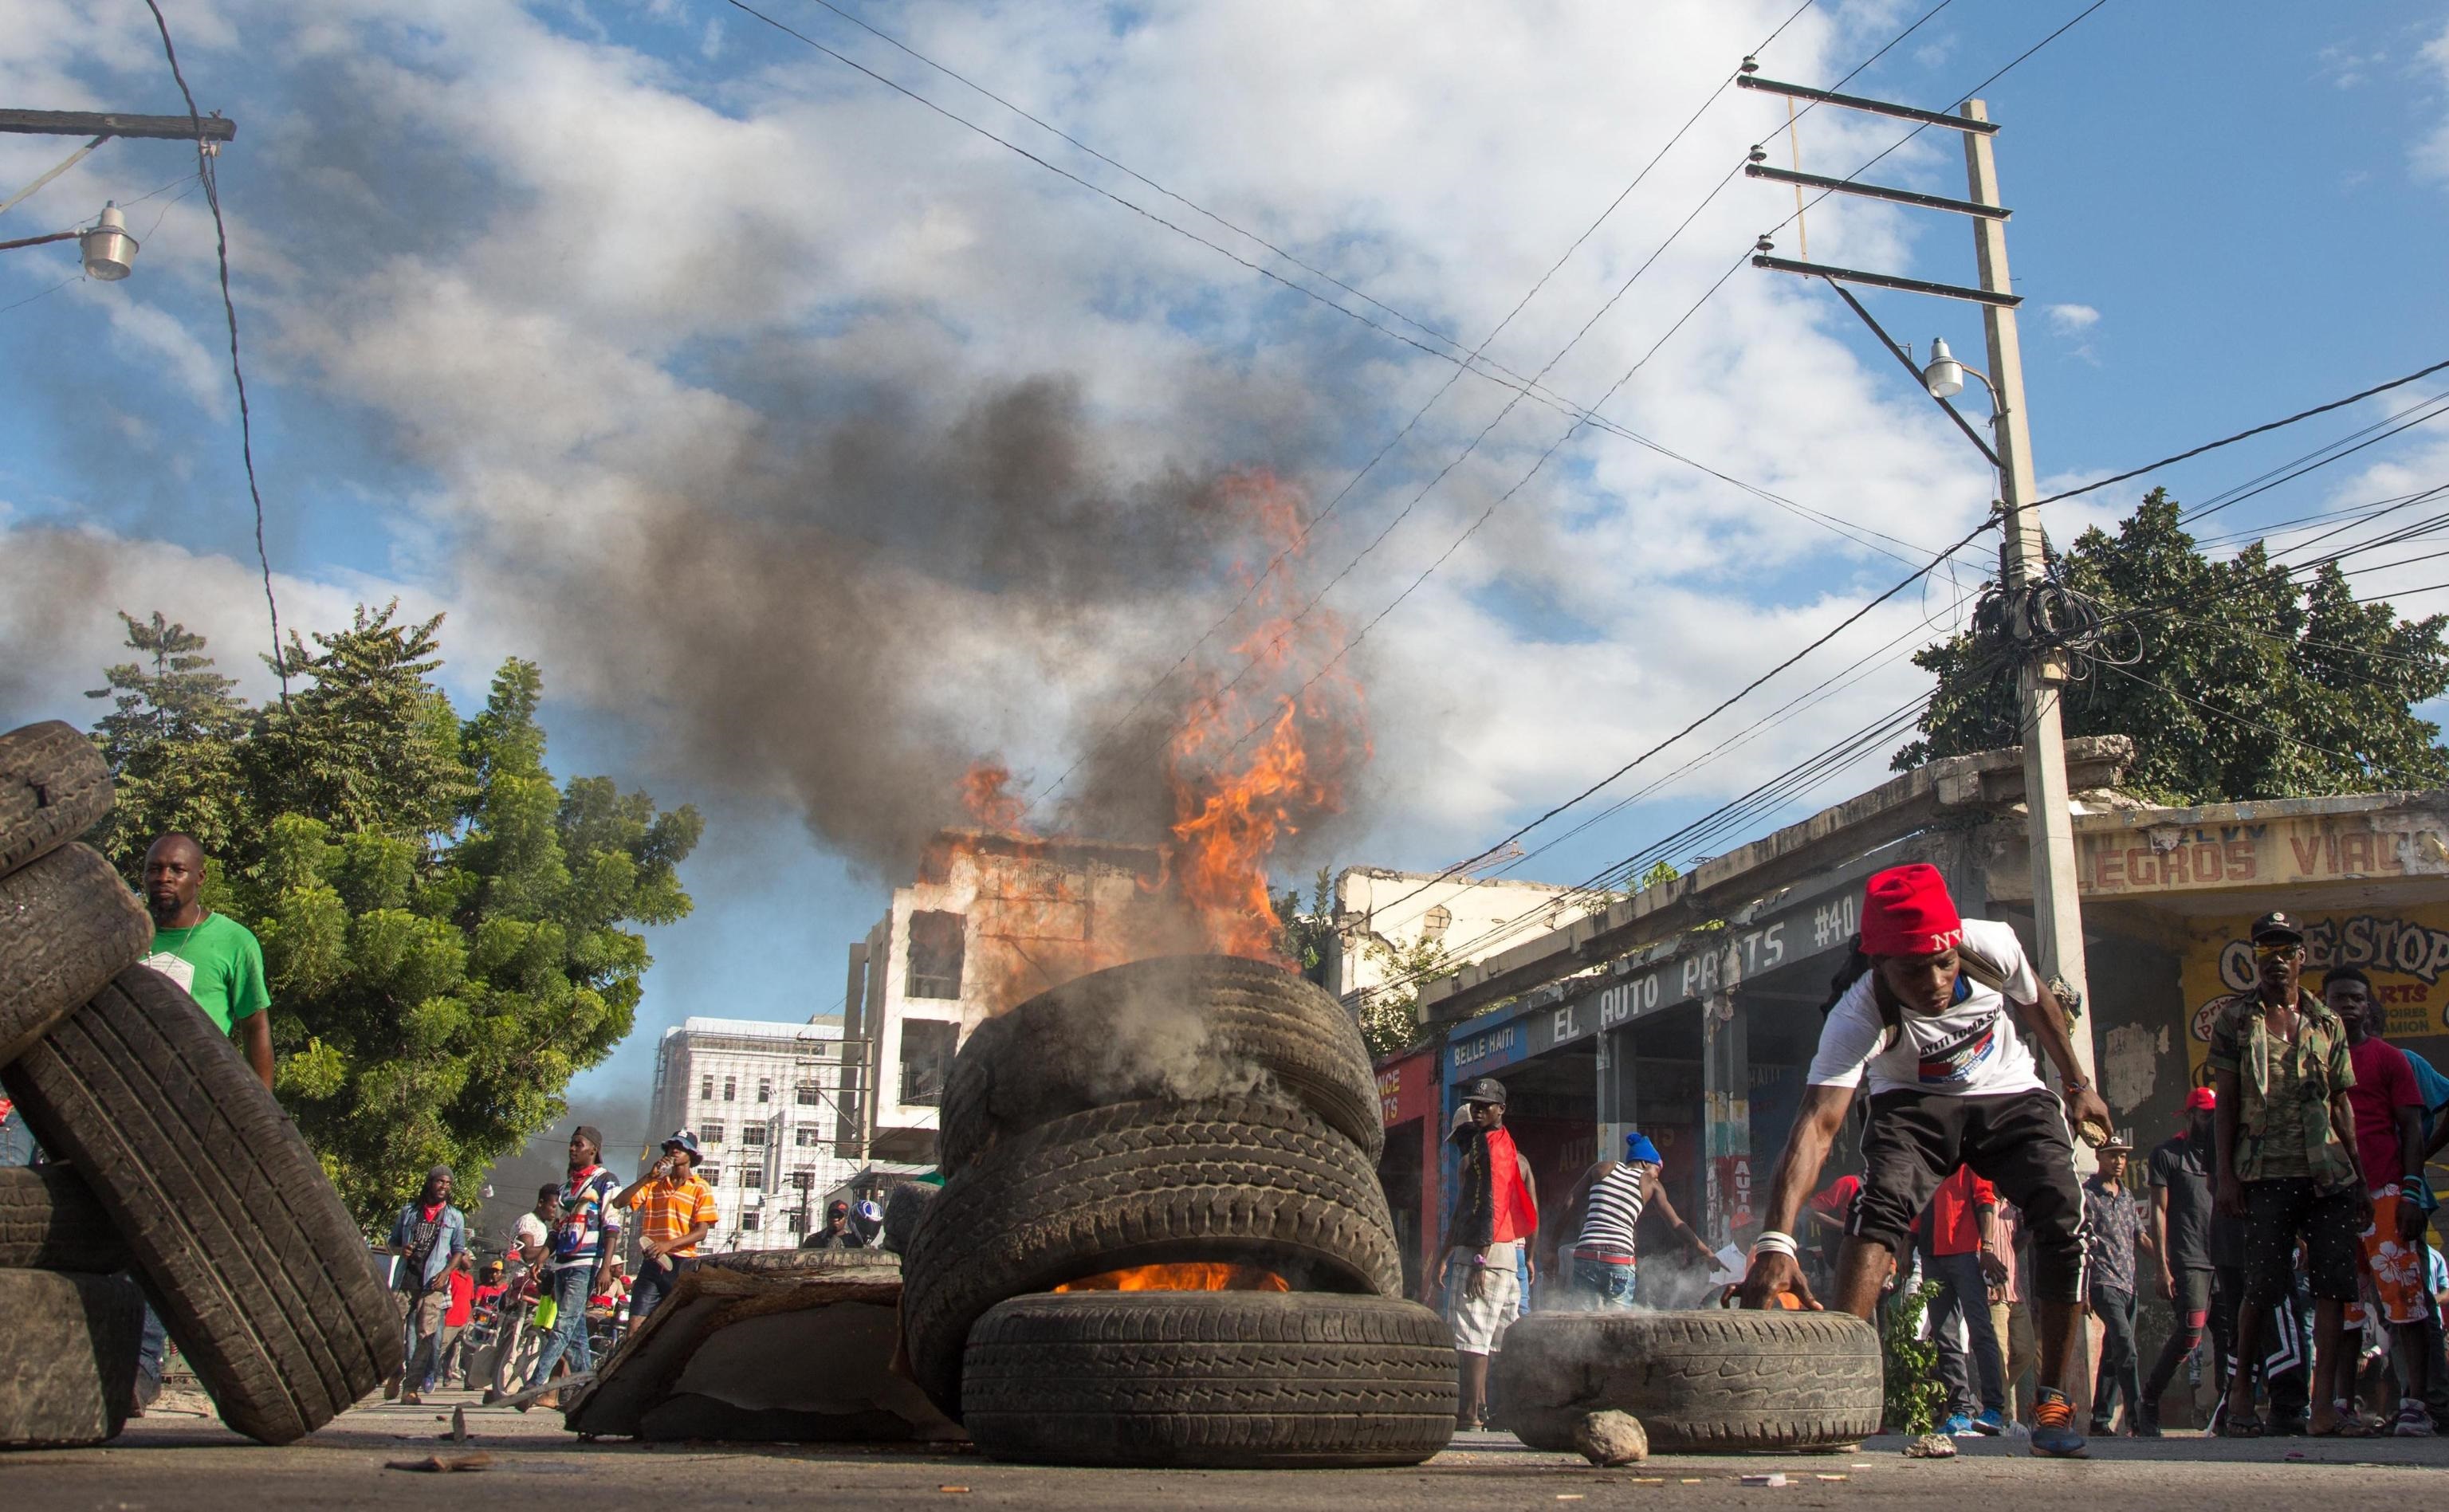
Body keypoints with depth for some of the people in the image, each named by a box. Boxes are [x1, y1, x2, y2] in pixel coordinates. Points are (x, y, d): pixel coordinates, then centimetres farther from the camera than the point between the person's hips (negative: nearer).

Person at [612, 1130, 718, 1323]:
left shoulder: (700, 1189, 3)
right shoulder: (654, 1184, 14)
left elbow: (701, 1232, -5)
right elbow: (619, 1202, 2)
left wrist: (669, 1244, -20)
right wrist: (649, 1177, -5)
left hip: (682, 1263, -3)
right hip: (651, 1262, 3)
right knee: (635, 1324, -5)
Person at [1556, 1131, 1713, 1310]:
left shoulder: (1603, 1168, 16)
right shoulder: (1650, 1184, 11)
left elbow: (1569, 1205, 10)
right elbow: (1676, 1224, 8)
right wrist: (1707, 1253, 14)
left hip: (1586, 1256, 1)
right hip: (1621, 1260, -1)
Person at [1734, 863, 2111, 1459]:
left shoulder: (1991, 946, -29)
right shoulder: (1857, 1017, -36)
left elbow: (2035, 1002, -3)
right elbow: (1816, 1124, -46)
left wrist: (2078, 1084, 10)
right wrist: (1776, 1242, -59)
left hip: (2010, 1094, 3)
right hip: (1915, 1102, -2)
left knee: (2065, 1216, -16)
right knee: (1880, 1206, -27)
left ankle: (2053, 1400, -2)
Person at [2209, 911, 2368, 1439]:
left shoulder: (2328, 1024, 14)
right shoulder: (2234, 1019, 5)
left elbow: (2341, 1105, 15)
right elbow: (2225, 1102, 2)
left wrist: (2359, 1178, 10)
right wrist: (2225, 1171, -6)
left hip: (2330, 1173, 3)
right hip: (2266, 1174, -3)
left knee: (2335, 1285, -4)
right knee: (2263, 1288, -3)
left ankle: (2323, 1406, -1)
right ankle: (2240, 1391, 12)